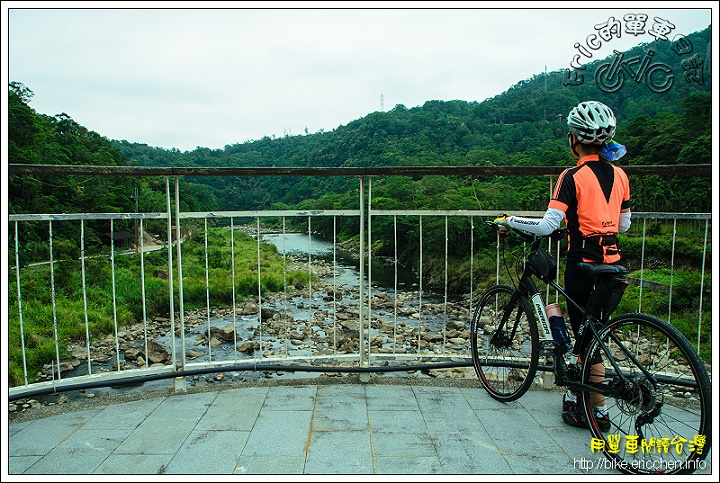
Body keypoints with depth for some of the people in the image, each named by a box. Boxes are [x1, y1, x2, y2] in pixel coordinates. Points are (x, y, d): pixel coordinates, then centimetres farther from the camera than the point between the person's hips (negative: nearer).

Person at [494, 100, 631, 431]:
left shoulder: (573, 176, -14)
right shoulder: (619, 175, 7)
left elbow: (547, 225, -21)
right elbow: (623, 225, 14)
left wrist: (509, 222, -9)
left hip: (584, 263, -7)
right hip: (613, 263, 7)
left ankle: (599, 413, 18)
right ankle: (574, 395, 33)